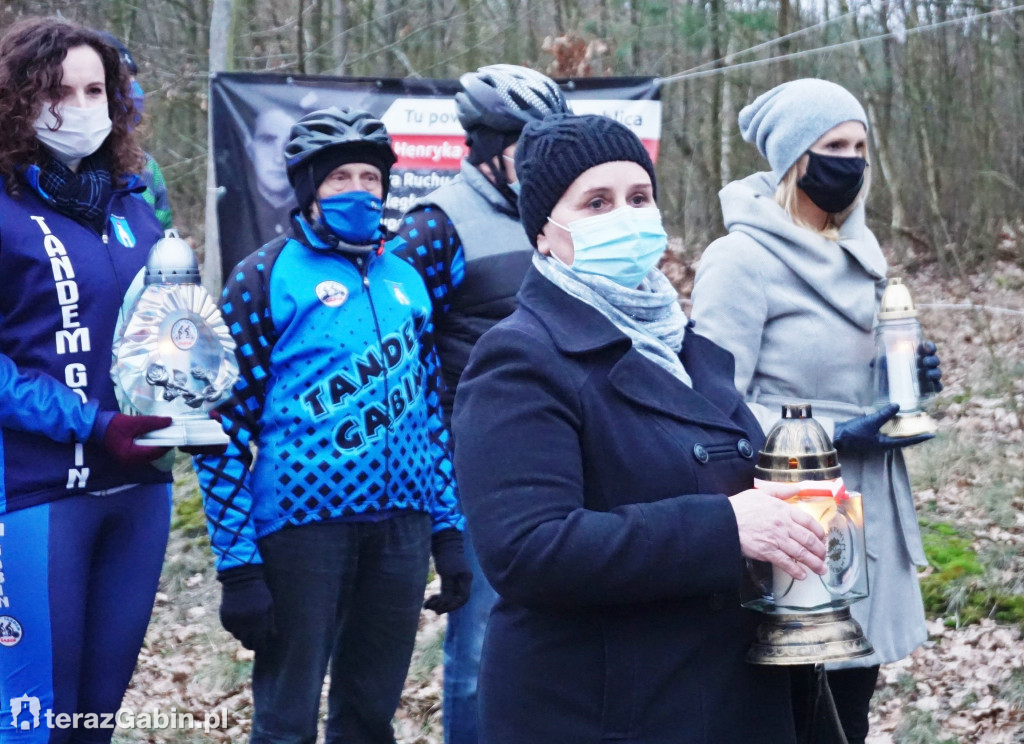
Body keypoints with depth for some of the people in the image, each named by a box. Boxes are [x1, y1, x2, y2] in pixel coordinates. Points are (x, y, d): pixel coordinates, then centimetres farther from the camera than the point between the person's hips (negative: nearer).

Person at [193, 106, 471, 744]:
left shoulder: (406, 279, 14)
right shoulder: (266, 278, -3)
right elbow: (226, 426, -7)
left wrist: (450, 529, 12)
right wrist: (238, 563, -12)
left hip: (402, 524, 5)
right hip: (303, 520, -5)